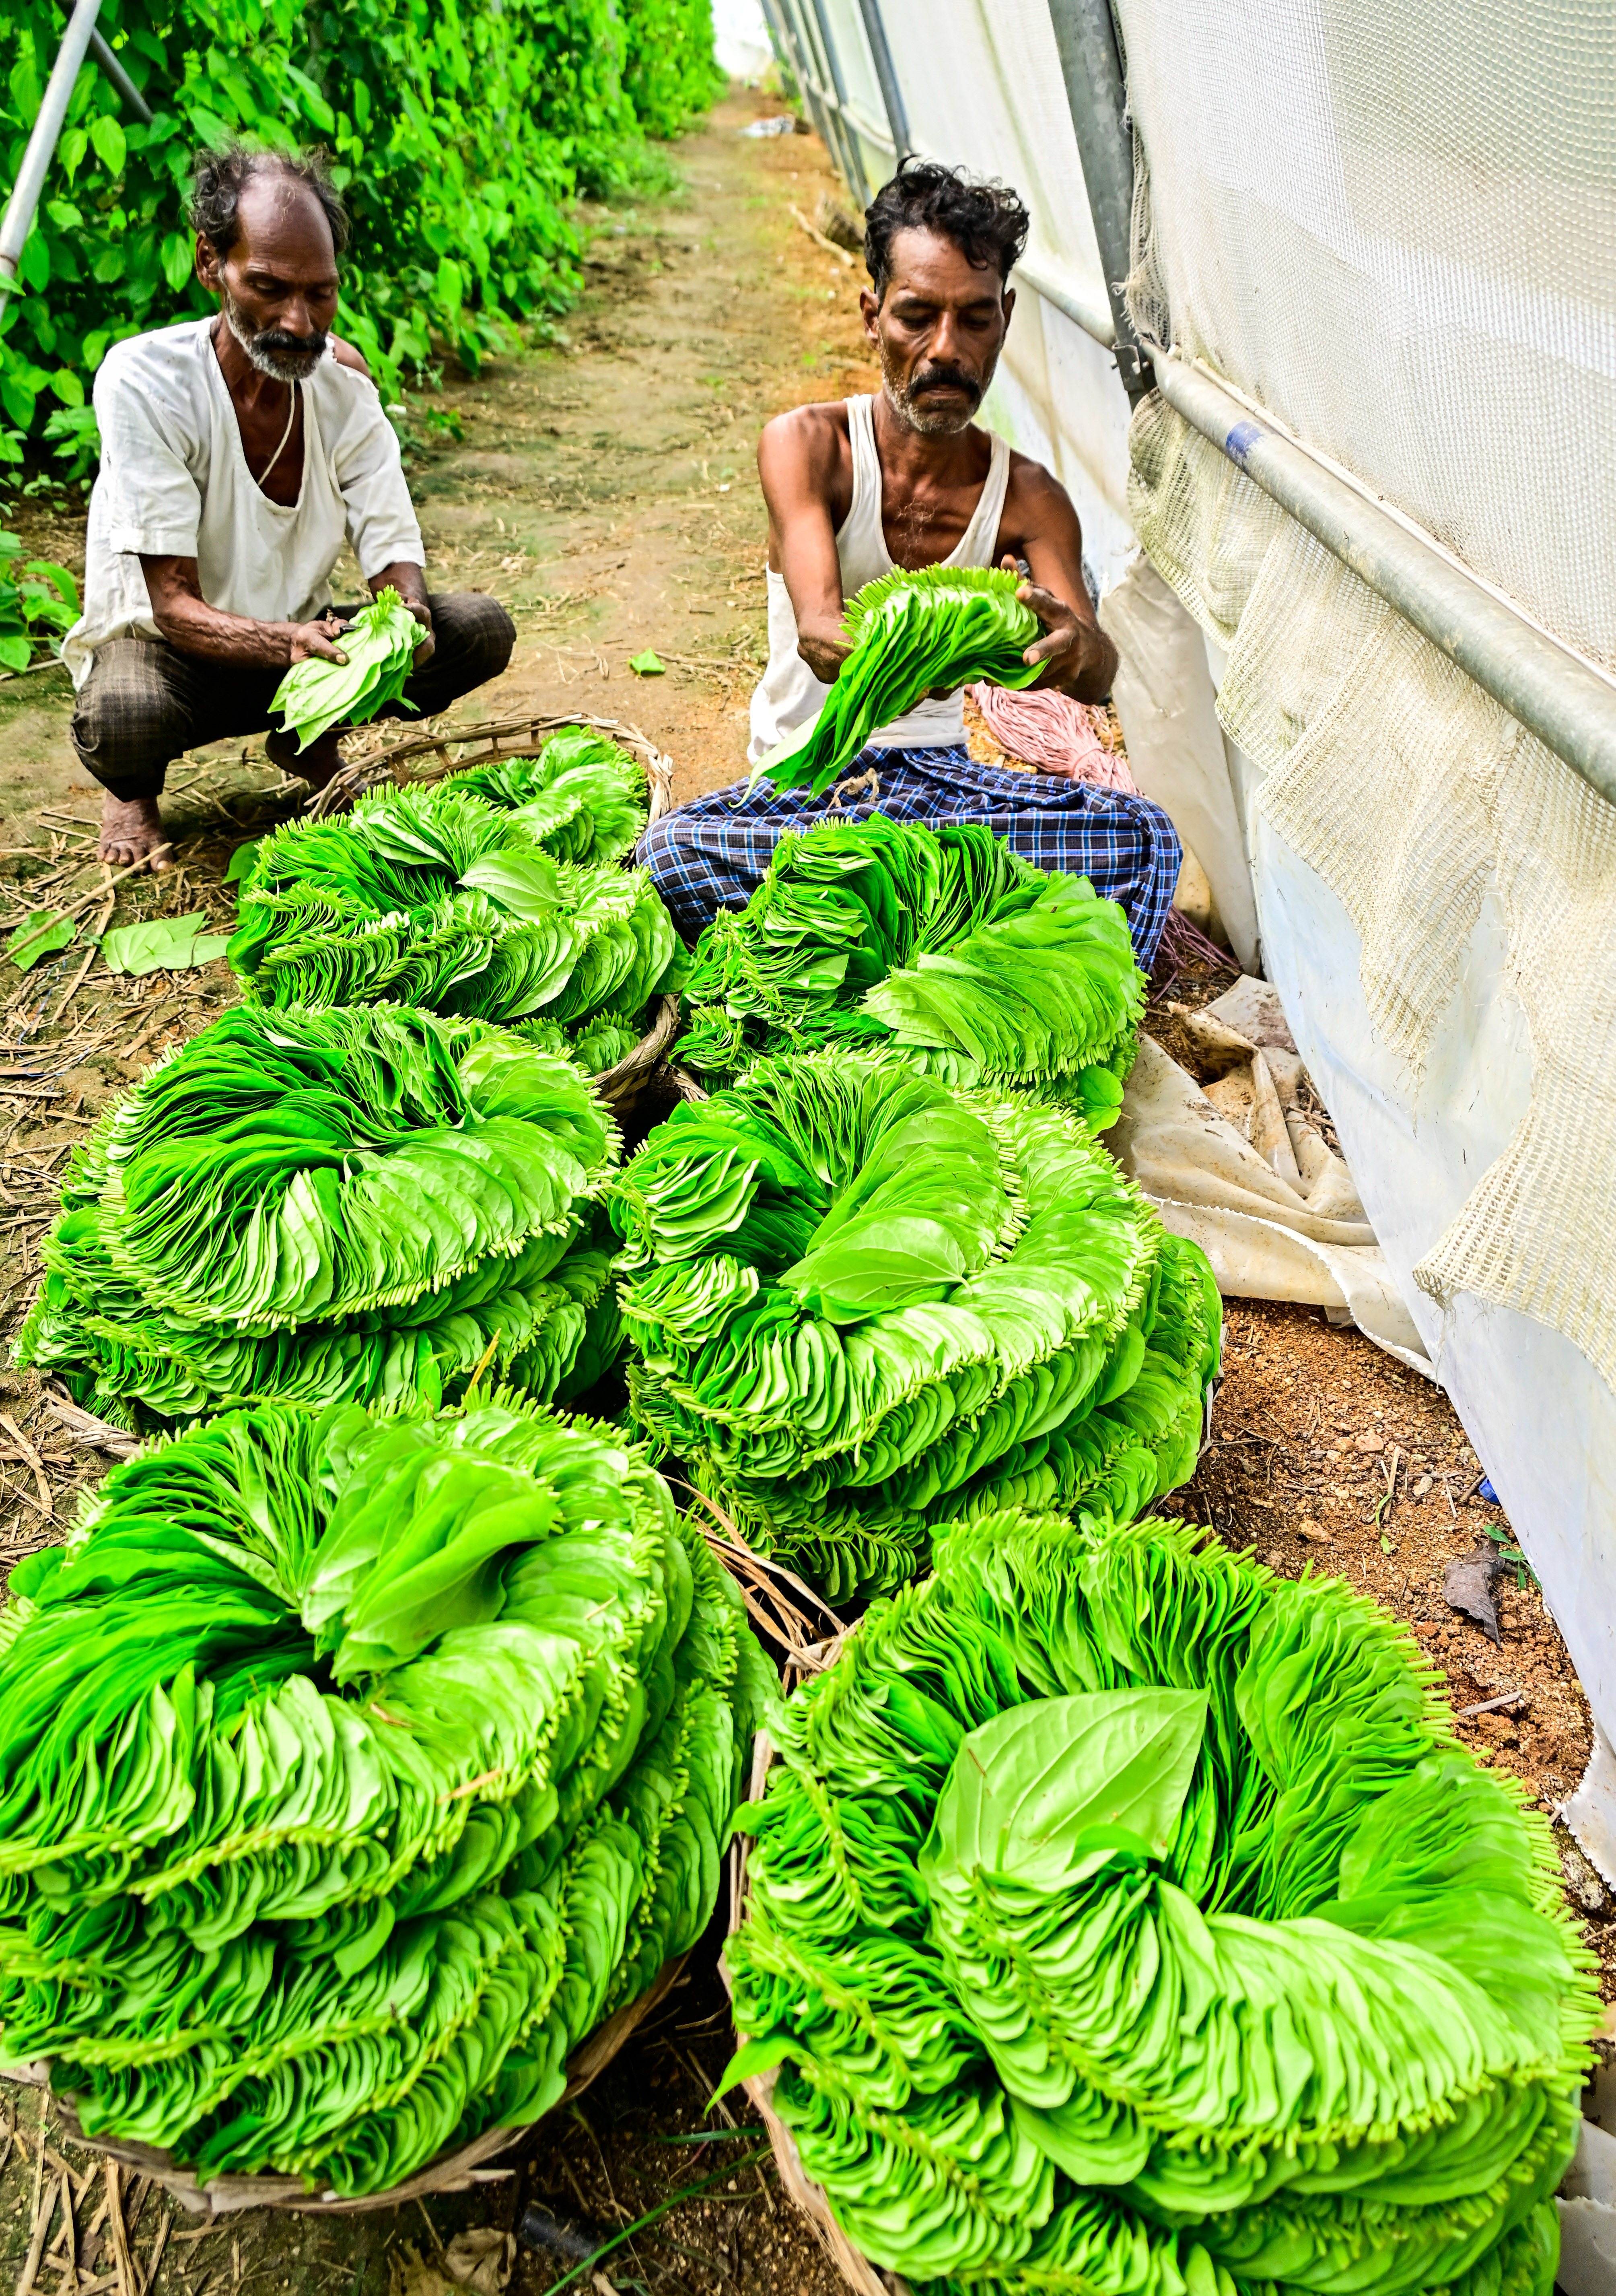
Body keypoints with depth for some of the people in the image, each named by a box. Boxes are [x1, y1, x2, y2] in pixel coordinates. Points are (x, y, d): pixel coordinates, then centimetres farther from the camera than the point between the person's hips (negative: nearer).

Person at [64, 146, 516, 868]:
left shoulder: (340, 376, -9)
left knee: (482, 630, -15)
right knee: (123, 719, -40)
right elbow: (174, 605, -26)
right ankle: (132, 790, 1)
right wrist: (287, 644, -47)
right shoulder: (144, 380, -23)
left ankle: (311, 739, 10)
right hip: (163, 644, -4)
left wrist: (408, 615, -35)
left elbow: (392, 550, -10)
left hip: (303, 633, 5)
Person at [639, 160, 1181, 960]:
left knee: (1141, 835, -24)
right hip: (804, 778, -1)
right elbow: (817, 632, -25)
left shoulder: (1028, 497, 1)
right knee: (671, 852, -34)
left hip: (940, 772, 2)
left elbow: (1098, 671, -16)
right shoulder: (804, 445, -7)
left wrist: (1072, 648, -42)